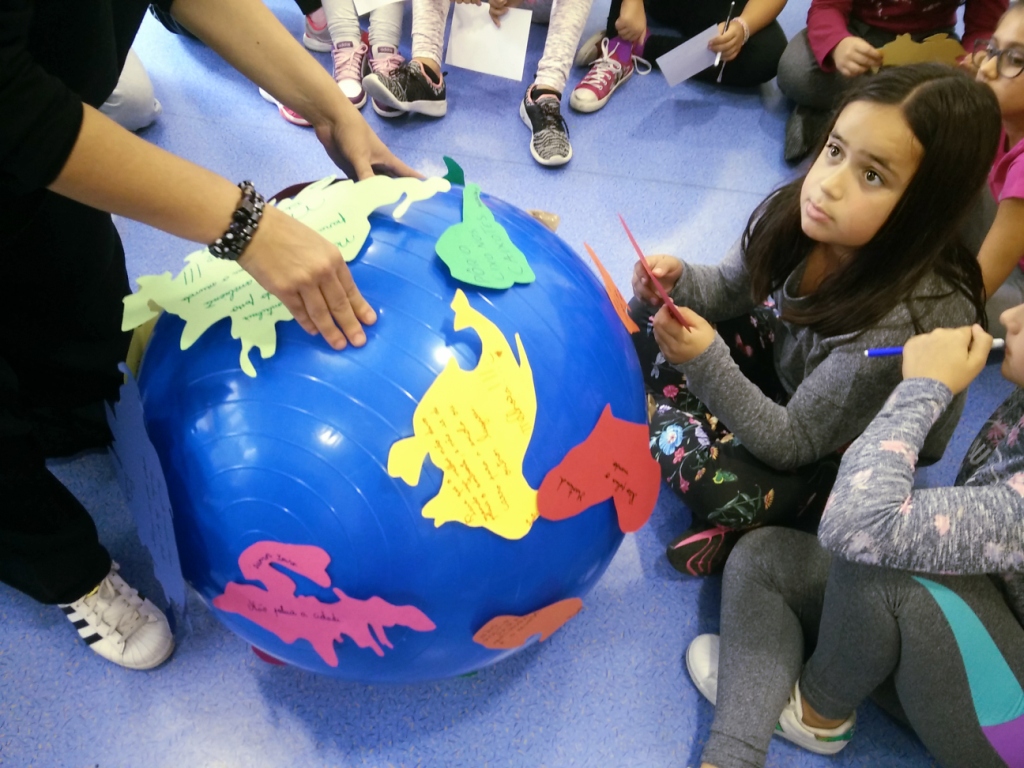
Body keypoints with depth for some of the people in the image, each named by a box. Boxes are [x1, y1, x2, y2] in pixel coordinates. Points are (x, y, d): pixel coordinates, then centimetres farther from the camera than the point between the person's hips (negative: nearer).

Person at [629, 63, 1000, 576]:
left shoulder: (899, 322, -39)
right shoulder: (798, 210, -24)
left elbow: (791, 443, -29)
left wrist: (706, 363, -42)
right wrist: (679, 282, -26)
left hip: (849, 451, -5)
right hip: (787, 361, 6)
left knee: (713, 478, -31)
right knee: (649, 321, -8)